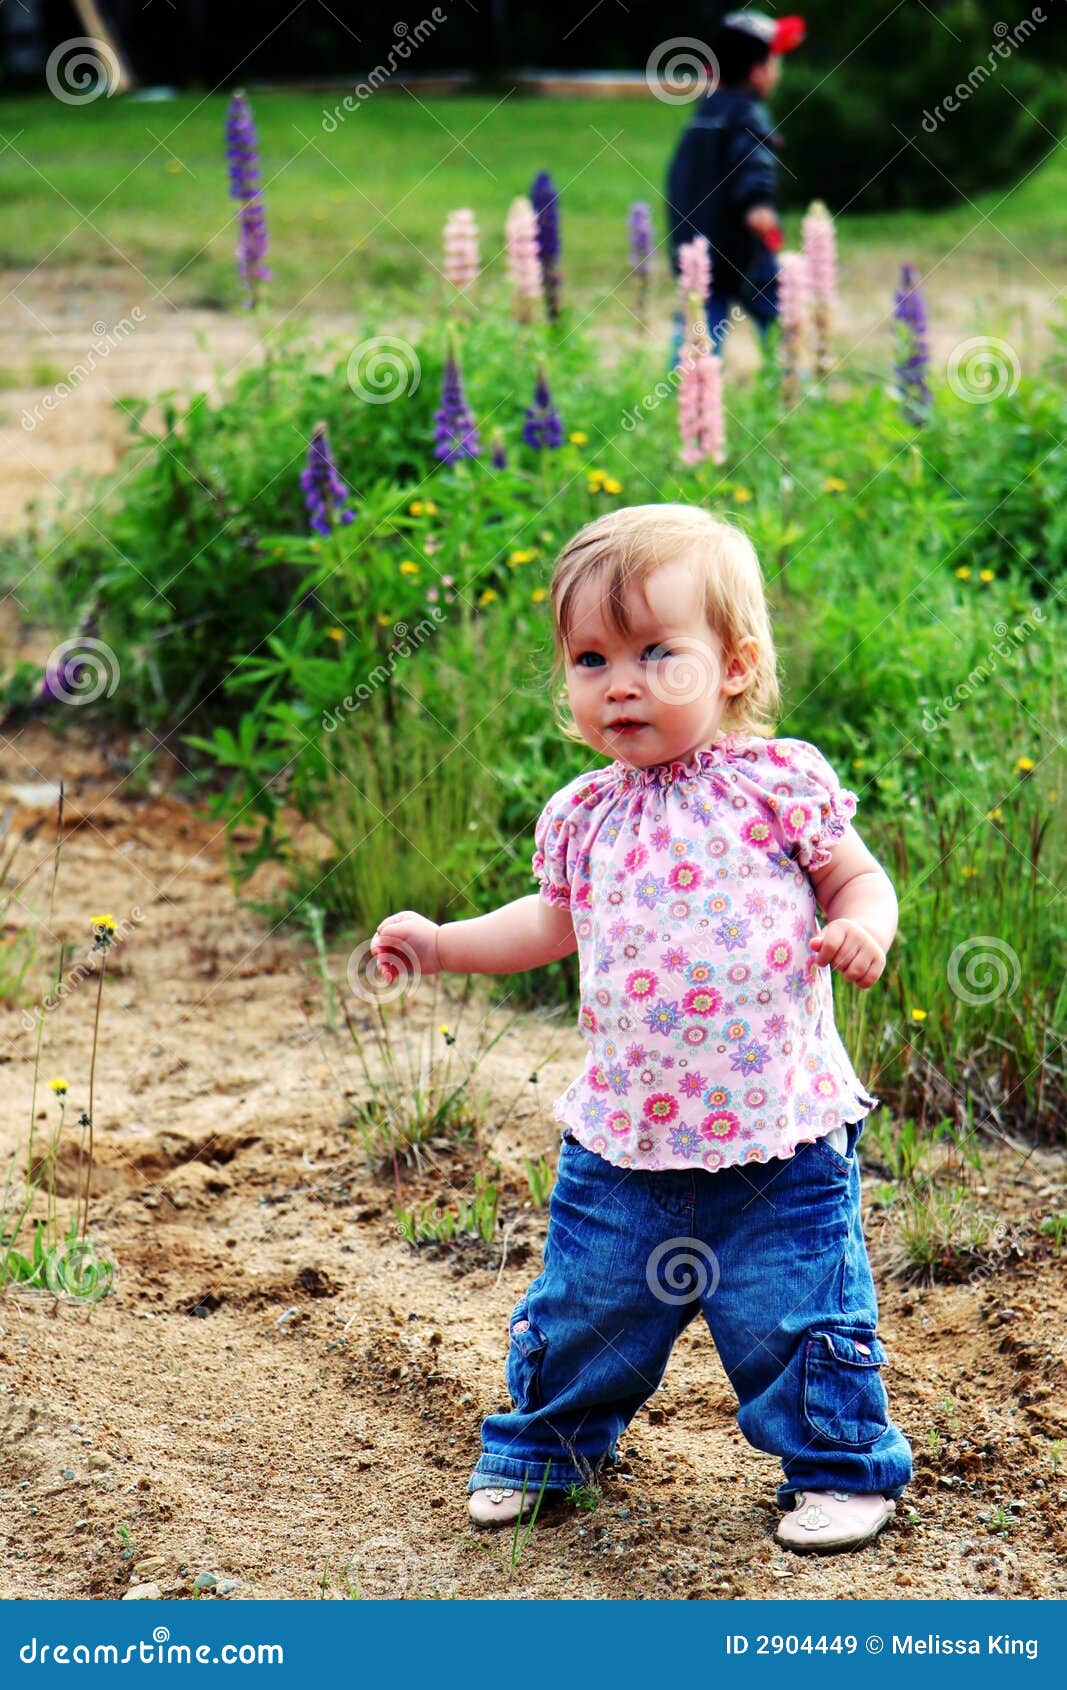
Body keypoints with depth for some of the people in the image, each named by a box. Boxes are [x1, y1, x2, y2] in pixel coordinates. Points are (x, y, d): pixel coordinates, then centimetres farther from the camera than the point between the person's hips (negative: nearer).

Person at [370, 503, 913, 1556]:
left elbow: (859, 878, 3)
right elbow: (555, 924, 22)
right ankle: (542, 1445, 38)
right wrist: (440, 943, 16)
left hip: (779, 1137, -3)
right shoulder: (581, 817, 4)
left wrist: (862, 929, -18)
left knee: (800, 1318, 3)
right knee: (580, 1310, 14)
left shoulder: (781, 782, -7)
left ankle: (840, 1469, 25)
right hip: (624, 1141, 4)